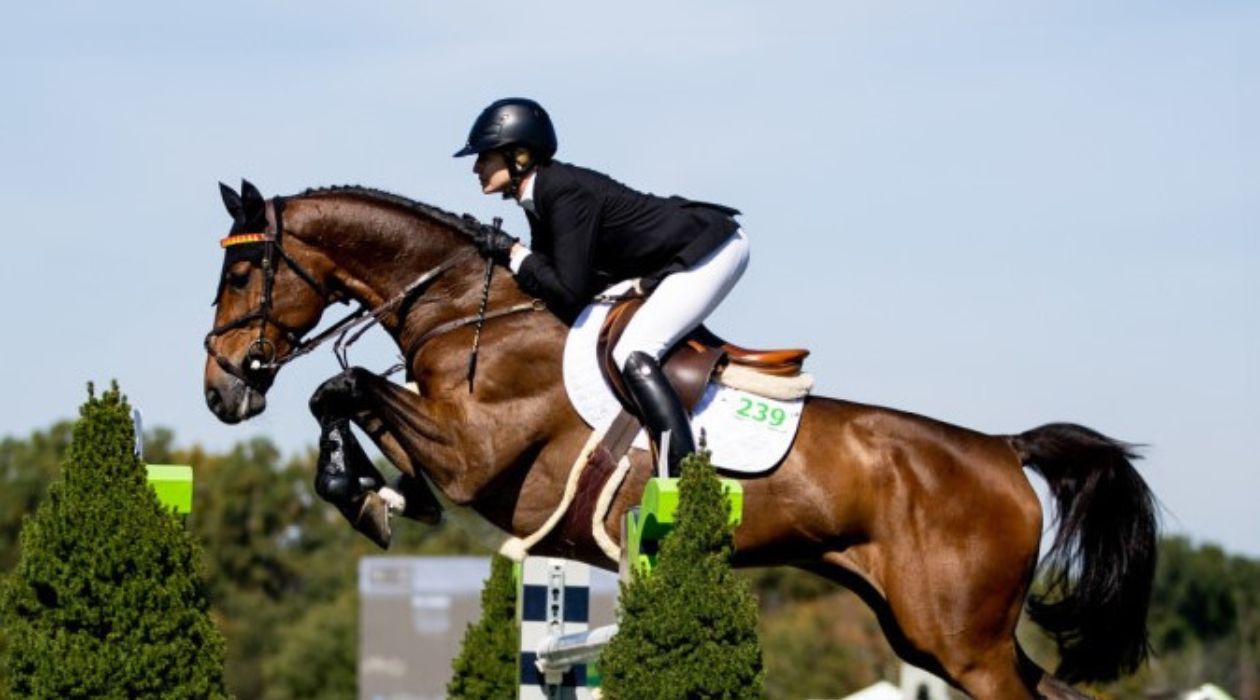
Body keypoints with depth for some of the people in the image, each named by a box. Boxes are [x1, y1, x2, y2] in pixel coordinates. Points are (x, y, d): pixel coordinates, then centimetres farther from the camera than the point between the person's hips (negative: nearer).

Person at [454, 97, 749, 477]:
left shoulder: (566, 193, -23)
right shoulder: (541, 195, 6)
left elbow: (569, 292, -25)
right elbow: (549, 272, 9)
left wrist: (514, 252, -14)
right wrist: (498, 250, -3)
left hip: (715, 249, -11)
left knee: (633, 354, -21)